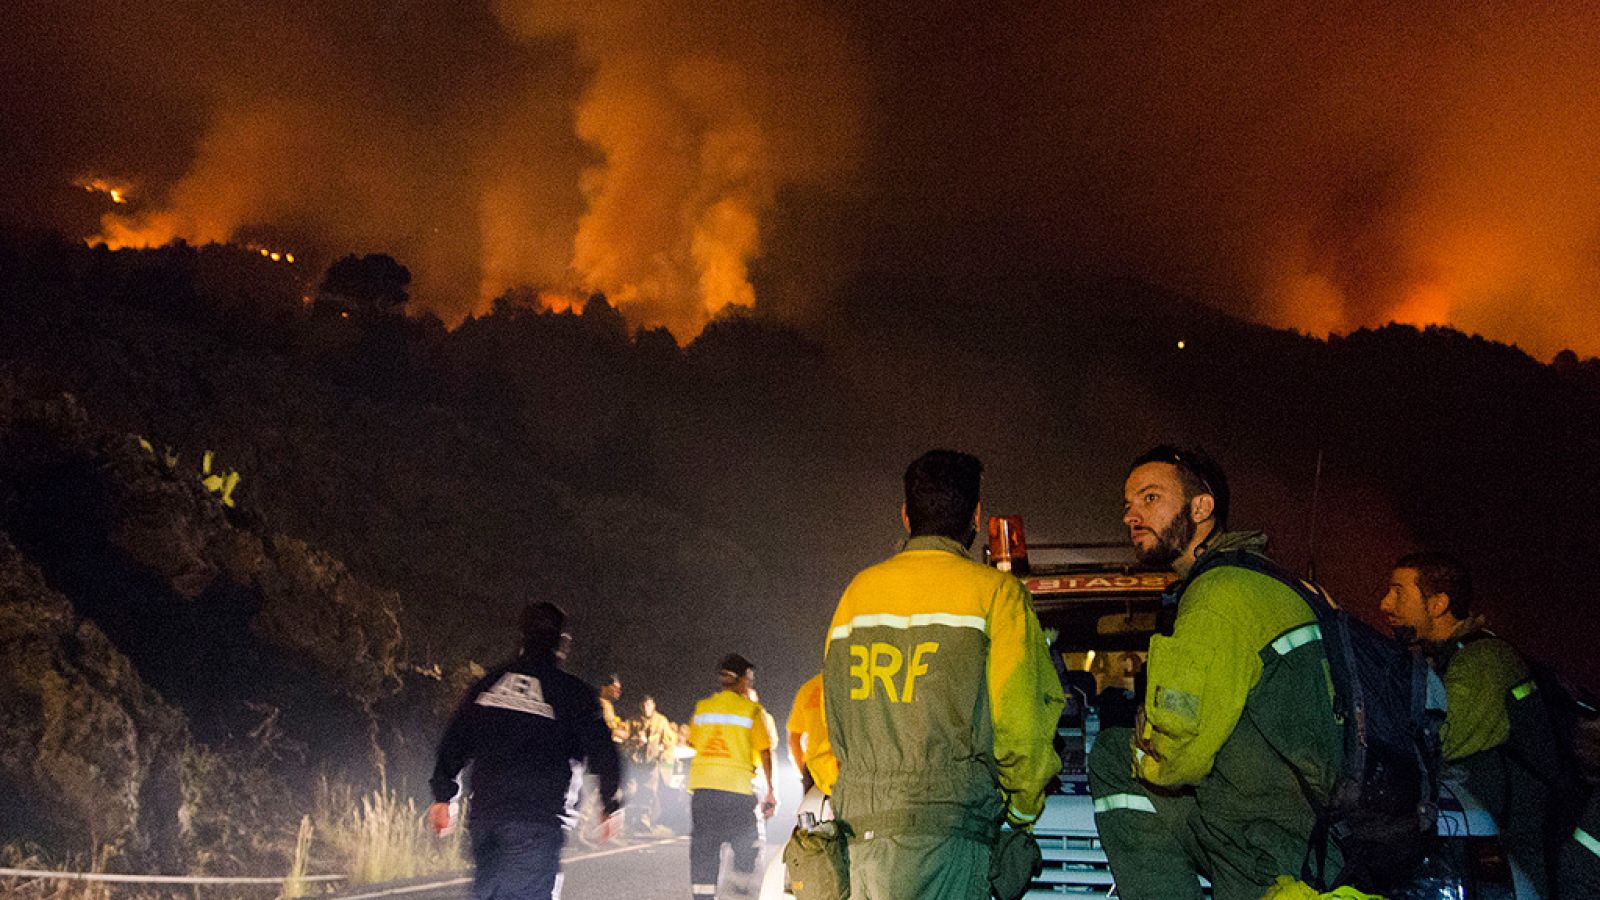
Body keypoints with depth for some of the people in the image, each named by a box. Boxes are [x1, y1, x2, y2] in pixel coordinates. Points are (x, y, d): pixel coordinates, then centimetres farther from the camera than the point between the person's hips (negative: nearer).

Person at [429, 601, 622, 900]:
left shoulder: (488, 684, 11)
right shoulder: (573, 693, -3)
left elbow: (454, 743, 14)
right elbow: (601, 752, -3)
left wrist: (442, 796, 21)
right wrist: (612, 805, 7)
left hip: (483, 815, 5)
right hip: (537, 820, -5)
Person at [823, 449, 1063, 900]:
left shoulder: (857, 591, 13)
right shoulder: (995, 590, -3)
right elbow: (1020, 719, -6)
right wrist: (1024, 807, 10)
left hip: (859, 828, 6)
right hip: (942, 831, -6)